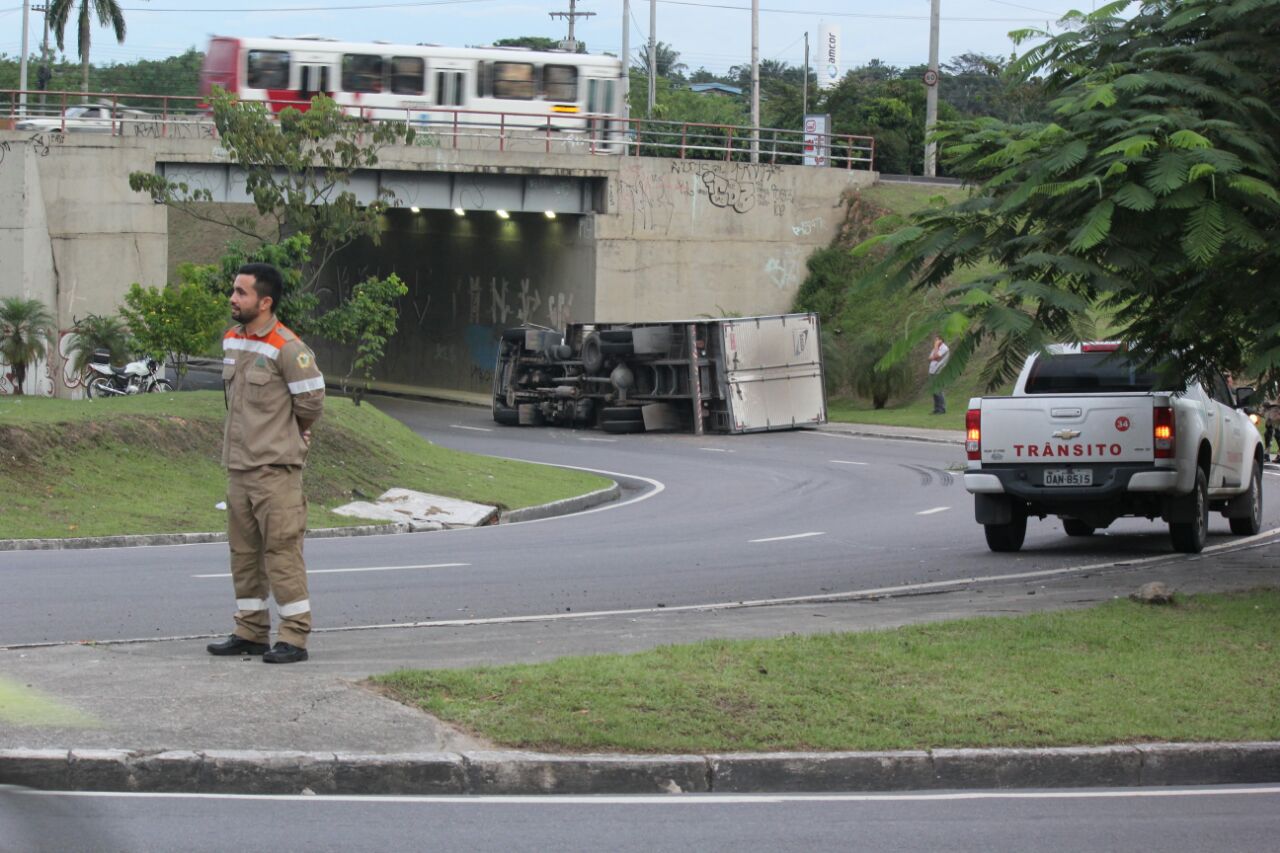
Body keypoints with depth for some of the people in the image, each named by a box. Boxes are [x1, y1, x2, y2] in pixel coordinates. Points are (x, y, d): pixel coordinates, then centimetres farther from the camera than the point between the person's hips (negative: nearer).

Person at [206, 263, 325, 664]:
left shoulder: (287, 348, -15)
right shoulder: (231, 340, 11)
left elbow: (312, 401, -9)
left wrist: (288, 436, 6)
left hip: (276, 468, -8)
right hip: (238, 465, 8)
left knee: (282, 550, -7)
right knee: (244, 552, 12)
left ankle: (294, 638, -4)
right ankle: (251, 632, 20)